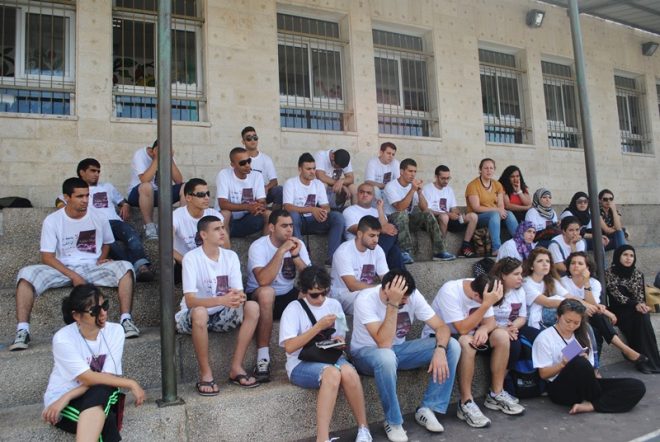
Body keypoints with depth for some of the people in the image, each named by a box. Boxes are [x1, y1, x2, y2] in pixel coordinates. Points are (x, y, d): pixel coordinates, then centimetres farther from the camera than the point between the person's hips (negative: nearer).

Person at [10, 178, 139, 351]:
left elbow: (107, 242, 20)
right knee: (26, 274, -27)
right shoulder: (52, 220, -4)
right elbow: (47, 257, -7)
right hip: (63, 270, 0)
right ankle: (22, 330, -25)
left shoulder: (98, 217, 2)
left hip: (93, 269, 1)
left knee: (125, 267, -26)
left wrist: (102, 259, -2)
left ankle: (126, 319, -29)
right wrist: (73, 276, -19)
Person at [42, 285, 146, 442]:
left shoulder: (115, 331, -9)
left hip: (104, 399, 3)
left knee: (100, 392, -35)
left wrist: (67, 397, -23)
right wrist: (131, 384, -23)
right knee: (106, 424, -34)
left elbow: (106, 376, -13)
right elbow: (89, 379, -21)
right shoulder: (63, 339, -17)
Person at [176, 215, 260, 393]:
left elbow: (239, 292, -7)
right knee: (200, 313, -38)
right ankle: (205, 374, -20)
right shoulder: (191, 258, -16)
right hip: (191, 317, -4)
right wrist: (221, 300, -40)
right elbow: (190, 300, -25)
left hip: (221, 315, 5)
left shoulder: (231, 256, -1)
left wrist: (238, 297, -33)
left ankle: (236, 367, -13)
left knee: (252, 307, -21)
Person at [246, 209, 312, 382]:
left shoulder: (297, 244, -2)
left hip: (288, 297, 4)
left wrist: (295, 255, -23)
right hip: (261, 298, -4)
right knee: (267, 292, -38)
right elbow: (263, 280, -33)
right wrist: (281, 251, -31)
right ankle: (263, 358, -30)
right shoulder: (258, 246, -16)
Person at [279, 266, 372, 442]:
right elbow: (290, 347, -16)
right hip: (302, 364, -4)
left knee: (349, 372, -31)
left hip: (331, 358, 4)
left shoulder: (334, 305, 8)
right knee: (332, 373, -36)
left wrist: (339, 342, -6)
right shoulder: (294, 309, -6)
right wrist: (319, 326, -20)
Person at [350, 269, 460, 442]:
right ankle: (393, 422, -18)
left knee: (452, 346, -13)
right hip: (367, 352, -5)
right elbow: (384, 343, -36)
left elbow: (441, 327, -12)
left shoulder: (413, 295, -14)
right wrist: (393, 304, -42)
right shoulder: (366, 299, -29)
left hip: (399, 349, 5)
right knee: (386, 357, -42)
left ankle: (427, 409, -6)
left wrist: (440, 349, -33)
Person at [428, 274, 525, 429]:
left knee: (502, 335, -14)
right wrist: (487, 304, -39)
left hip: (467, 332, 7)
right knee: (467, 342, -36)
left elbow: (490, 321, -6)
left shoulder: (481, 289, -11)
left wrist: (484, 329, -30)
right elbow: (462, 329, -34)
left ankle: (496, 395, -1)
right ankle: (466, 404, -23)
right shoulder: (449, 292, -32)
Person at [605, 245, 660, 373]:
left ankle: (646, 359, -27)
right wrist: (635, 305, -27)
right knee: (641, 318, -31)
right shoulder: (609, 273, -4)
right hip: (619, 312, -3)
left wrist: (641, 305, -20)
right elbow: (617, 295, -13)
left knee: (642, 317, -31)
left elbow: (641, 295, 2)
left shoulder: (638, 274, 9)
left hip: (635, 311, 3)